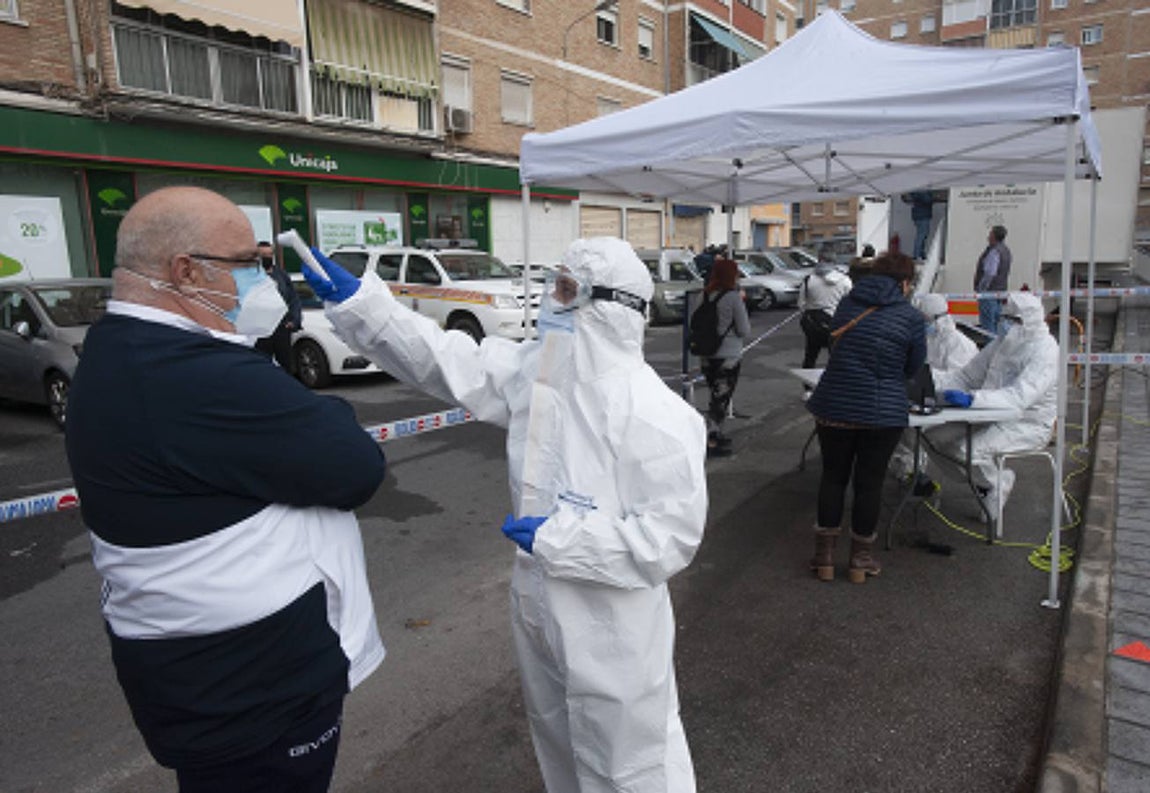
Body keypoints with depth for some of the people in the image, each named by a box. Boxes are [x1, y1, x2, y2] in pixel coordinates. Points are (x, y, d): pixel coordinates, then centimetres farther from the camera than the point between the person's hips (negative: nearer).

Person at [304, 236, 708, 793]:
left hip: (613, 633, -7)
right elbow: (447, 360, -3)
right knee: (557, 745, 31)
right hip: (541, 610, 7)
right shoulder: (536, 370, -4)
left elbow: (673, 533, -26)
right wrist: (356, 300, -10)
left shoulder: (653, 413, -26)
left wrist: (558, 537, -25)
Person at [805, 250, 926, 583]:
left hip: (834, 405, 3)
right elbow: (914, 366, 6)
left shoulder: (847, 304, 4)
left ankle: (824, 555, 21)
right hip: (883, 412, -2)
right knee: (870, 481, 10)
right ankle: (861, 559, 24)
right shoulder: (910, 316, -5)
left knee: (833, 477, 14)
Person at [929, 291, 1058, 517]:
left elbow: (1020, 396, -33)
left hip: (1028, 425, -8)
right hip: (994, 416, 8)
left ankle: (998, 484, 4)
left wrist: (972, 399, -47)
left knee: (968, 449, -29)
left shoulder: (1044, 351, -17)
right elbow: (967, 376, 10)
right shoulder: (1002, 343, 9)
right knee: (936, 436, -8)